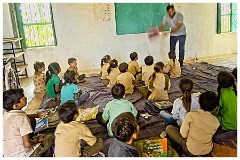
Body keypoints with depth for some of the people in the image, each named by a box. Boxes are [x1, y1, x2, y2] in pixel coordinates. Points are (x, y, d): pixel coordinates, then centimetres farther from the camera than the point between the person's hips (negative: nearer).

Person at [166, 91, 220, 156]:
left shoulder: (191, 115, -25)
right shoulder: (216, 121, -14)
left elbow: (183, 135, -16)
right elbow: (211, 135, 4)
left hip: (192, 150, -4)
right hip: (208, 151, 4)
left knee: (169, 128, 7)